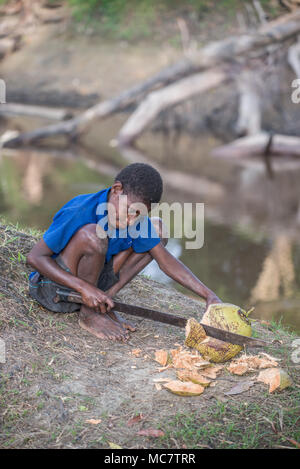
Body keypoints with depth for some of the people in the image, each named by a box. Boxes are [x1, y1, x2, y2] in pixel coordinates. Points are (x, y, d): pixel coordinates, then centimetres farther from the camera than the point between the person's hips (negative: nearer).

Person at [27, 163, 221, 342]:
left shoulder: (138, 220, -8)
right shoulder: (79, 213, -27)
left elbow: (166, 260, -5)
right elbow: (35, 257, -24)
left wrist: (209, 295, -15)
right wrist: (84, 287, -33)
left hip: (90, 283, 7)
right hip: (51, 288, -6)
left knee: (158, 229, -1)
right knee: (92, 235, -37)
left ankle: (106, 298, -4)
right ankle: (88, 314, -15)